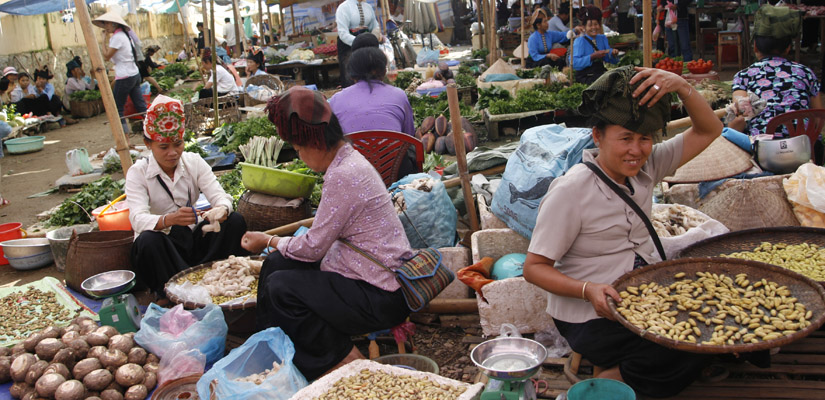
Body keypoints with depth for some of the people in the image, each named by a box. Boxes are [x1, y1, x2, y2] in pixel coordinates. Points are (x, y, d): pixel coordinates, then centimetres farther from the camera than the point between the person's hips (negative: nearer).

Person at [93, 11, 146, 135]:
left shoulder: (117, 37, -14)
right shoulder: (126, 34, 13)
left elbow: (106, 56, -13)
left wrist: (104, 39, -7)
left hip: (124, 77, -9)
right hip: (135, 74, 9)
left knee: (117, 106, 1)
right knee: (140, 104, 9)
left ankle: (124, 130, 0)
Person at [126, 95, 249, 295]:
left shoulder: (194, 162, 2)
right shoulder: (138, 173, -8)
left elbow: (220, 195, -12)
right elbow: (137, 218, -24)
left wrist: (222, 210, -39)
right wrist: (169, 220, -47)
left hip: (196, 236, 3)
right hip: (164, 244, -3)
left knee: (235, 221, -19)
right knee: (148, 240, -36)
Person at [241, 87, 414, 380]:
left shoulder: (343, 175, -23)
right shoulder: (348, 159, 8)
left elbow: (313, 247, -16)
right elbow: (326, 231, 15)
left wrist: (269, 241, 0)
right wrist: (276, 243, 11)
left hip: (382, 298, -10)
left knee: (280, 287, -13)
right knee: (275, 264, 7)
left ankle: (342, 361, 1)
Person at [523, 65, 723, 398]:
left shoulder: (644, 168, 2)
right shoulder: (570, 192, -18)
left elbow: (709, 130, 5)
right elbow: (534, 267, -15)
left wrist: (681, 86, -13)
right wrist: (588, 290, -32)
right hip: (593, 316, -8)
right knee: (688, 357, -22)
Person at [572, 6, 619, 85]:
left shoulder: (602, 38, 16)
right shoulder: (580, 41, -5)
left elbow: (609, 59, 16)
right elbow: (574, 63, -17)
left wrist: (613, 53, -7)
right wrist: (592, 57, -24)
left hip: (601, 73, 6)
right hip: (585, 77, -6)